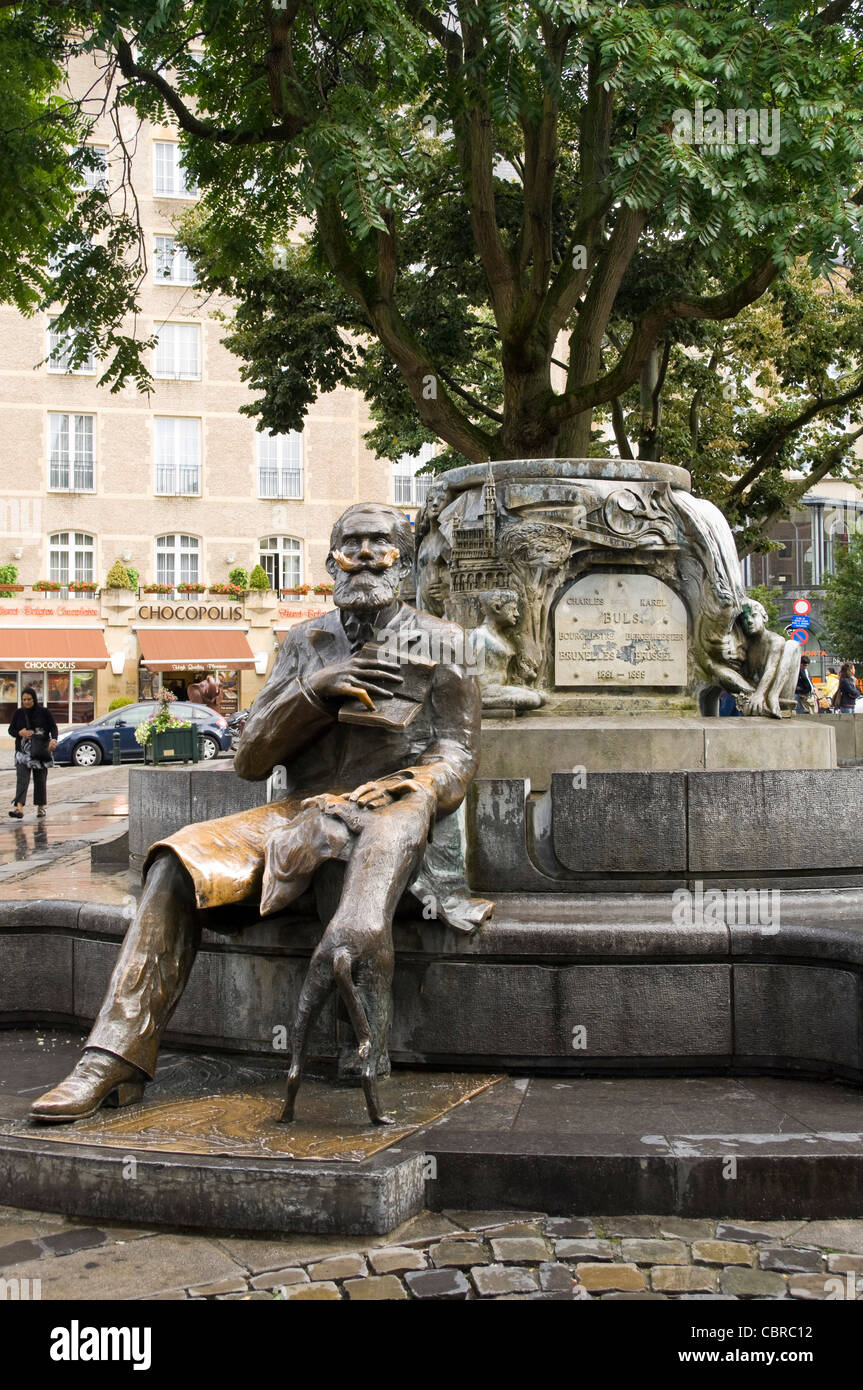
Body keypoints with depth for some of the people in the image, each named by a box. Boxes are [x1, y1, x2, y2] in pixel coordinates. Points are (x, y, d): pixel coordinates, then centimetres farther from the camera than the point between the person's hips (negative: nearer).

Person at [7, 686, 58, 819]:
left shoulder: (44, 712, 0)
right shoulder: (18, 713, 6)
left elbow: (53, 727, -1)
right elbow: (11, 730, 11)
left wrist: (53, 739, -21)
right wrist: (20, 733, -11)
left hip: (40, 752, -1)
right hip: (23, 751, 1)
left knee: (40, 779, 5)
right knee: (21, 778, -13)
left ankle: (41, 806, 19)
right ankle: (19, 808, -25)